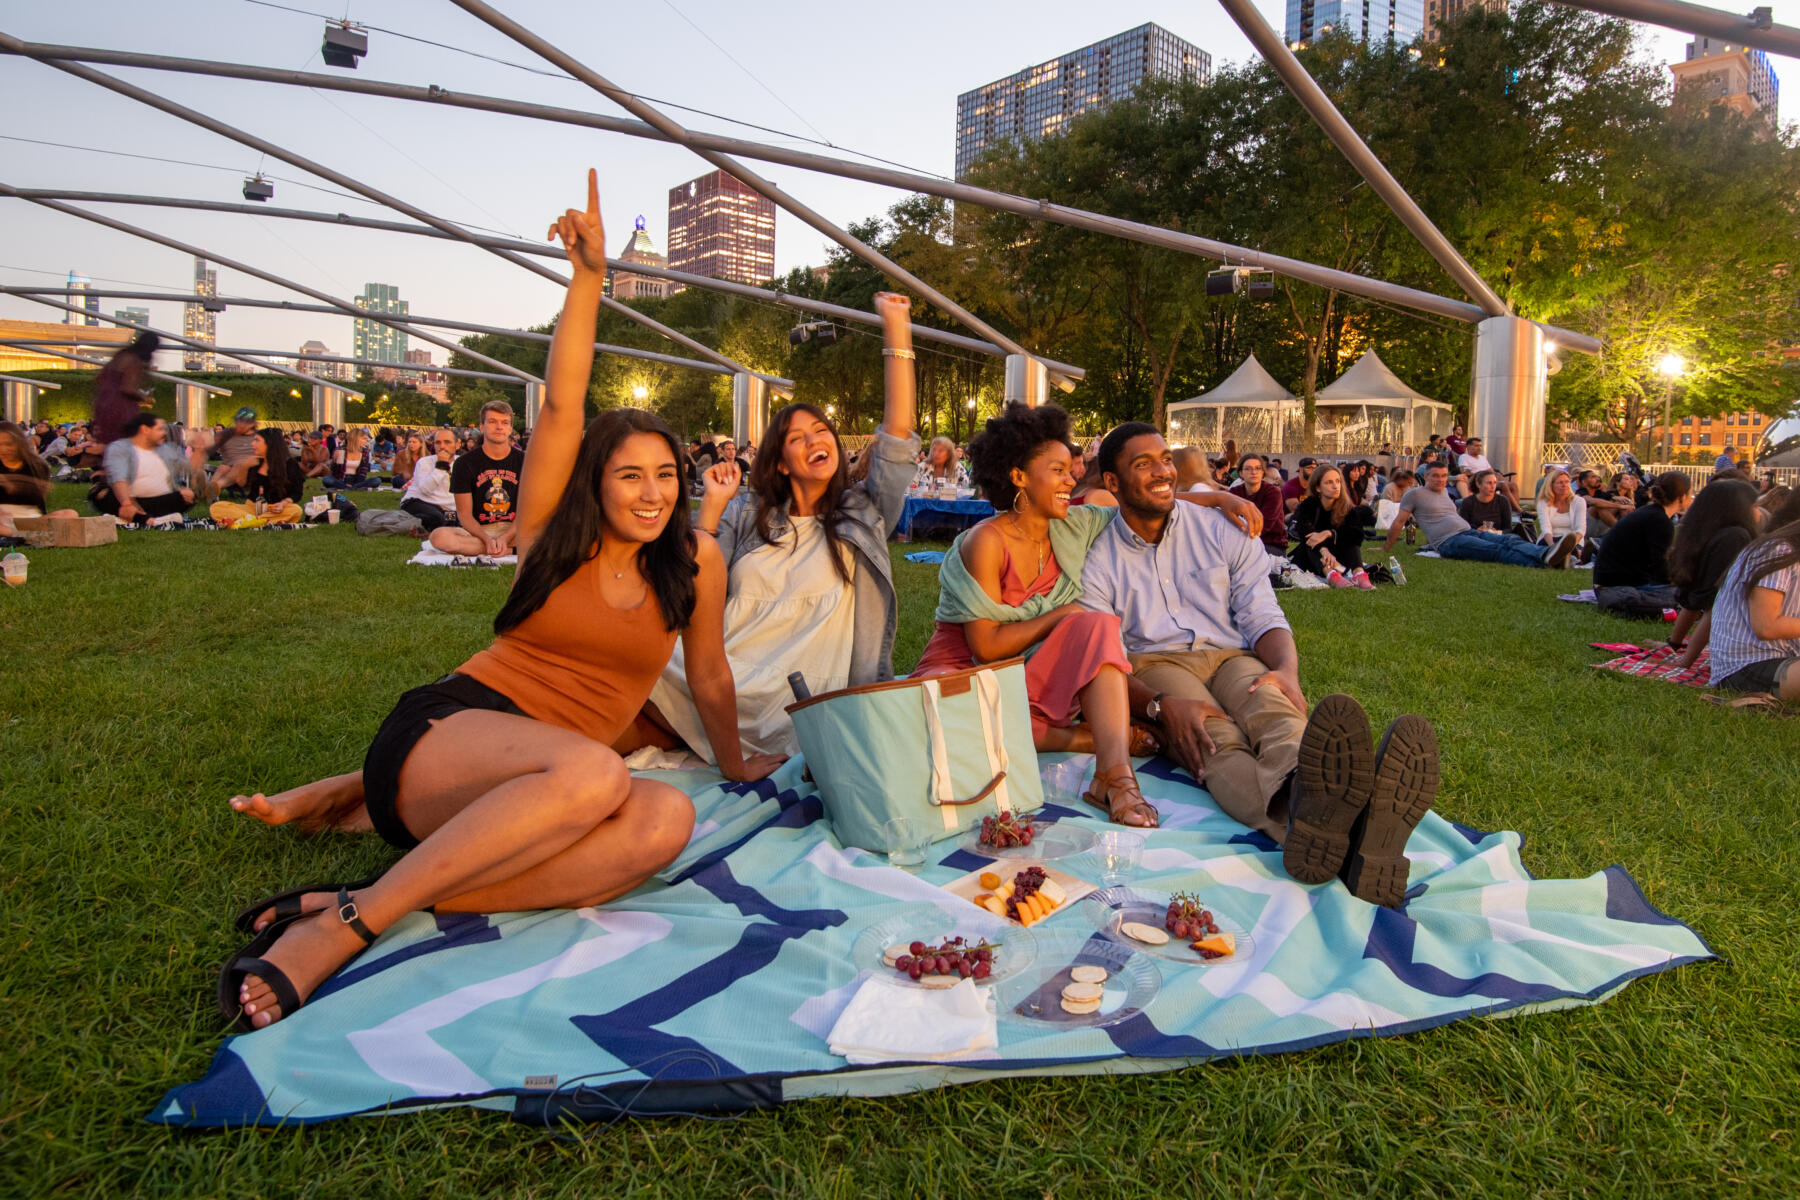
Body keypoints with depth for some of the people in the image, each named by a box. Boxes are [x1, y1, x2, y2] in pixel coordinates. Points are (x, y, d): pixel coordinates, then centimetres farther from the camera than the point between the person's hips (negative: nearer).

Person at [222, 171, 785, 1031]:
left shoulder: (696, 562, 8)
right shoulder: (552, 534, 3)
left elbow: (709, 674, 19)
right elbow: (561, 409, -9)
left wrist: (734, 760, 29)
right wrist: (588, 278, -16)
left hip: (538, 787, 4)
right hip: (452, 726, -4)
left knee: (666, 821, -33)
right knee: (591, 773, -39)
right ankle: (342, 926, -33)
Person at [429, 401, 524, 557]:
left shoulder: (524, 461, 3)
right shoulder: (465, 463, 1)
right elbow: (464, 514, -3)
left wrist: (505, 538, -21)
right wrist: (487, 539, -23)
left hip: (513, 530, -1)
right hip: (477, 530, 1)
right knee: (440, 537, -34)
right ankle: (512, 549, -26)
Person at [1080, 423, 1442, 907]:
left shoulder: (1219, 530, 14)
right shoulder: (1100, 563, 6)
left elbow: (1263, 617, 8)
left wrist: (1286, 670, -17)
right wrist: (1161, 706, -26)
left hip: (1232, 656, 3)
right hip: (1154, 665, -2)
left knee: (1277, 714, -34)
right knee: (1218, 742, -36)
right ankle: (1307, 822, -71)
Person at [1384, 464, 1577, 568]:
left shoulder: (1444, 491, 29)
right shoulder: (1415, 494, 4)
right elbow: (1399, 522, 5)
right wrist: (1387, 549, 7)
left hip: (1470, 532, 8)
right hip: (1449, 541, -8)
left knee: (1511, 541, -23)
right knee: (1497, 550, -33)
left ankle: (1547, 554, -52)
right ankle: (1544, 560, -57)